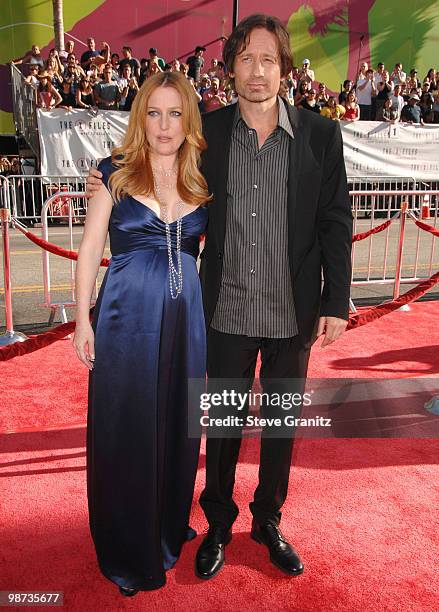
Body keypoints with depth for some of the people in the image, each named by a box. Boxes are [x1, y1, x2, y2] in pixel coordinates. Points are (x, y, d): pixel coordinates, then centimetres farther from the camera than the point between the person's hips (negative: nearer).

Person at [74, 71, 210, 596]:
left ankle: (170, 532, 37)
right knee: (124, 429, 5)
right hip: (126, 316, -3)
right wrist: (84, 320, -4)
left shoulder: (201, 181, 8)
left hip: (186, 317, 3)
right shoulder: (116, 174, 0)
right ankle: (127, 551, 26)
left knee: (178, 426, 14)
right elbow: (89, 251, 0)